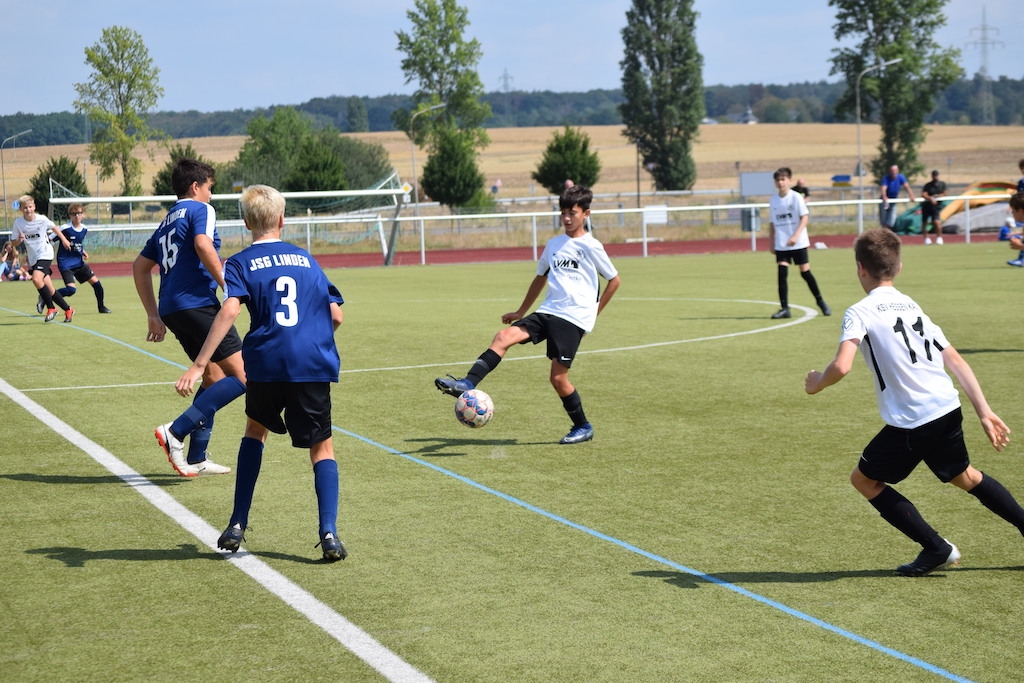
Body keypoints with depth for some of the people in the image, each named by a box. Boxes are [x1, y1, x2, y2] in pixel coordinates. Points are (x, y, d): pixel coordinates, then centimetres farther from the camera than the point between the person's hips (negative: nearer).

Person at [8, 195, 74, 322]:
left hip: (45, 254, -4)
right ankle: (68, 310, 19)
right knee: (50, 290, 3)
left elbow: (53, 227, 11)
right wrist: (19, 240, -20)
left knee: (36, 279, -27)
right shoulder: (18, 223, -5)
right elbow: (14, 243, 1)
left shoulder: (42, 220, -10)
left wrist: (63, 239, 19)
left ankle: (51, 308, -12)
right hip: (33, 258, 4)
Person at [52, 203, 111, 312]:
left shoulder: (84, 229, 5)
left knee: (95, 282, 6)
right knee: (71, 289, -21)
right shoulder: (65, 229, -16)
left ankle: (101, 307, 25)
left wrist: (83, 252, 8)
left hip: (79, 262, 7)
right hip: (65, 264, -7)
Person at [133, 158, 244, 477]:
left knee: (214, 378, 19)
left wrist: (154, 315, 25)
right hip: (197, 304, -9)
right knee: (242, 376, -10)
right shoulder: (200, 210, 1)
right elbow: (203, 246, -19)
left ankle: (196, 459, 15)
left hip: (171, 309, 9)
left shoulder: (167, 222, 26)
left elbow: (140, 266, 27)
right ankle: (176, 431, -19)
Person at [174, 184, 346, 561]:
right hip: (315, 366, 1)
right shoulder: (306, 259, 16)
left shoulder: (240, 264, 6)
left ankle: (237, 526, 20)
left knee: (256, 429, 25)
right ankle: (329, 533, -8)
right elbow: (336, 316, 12)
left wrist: (198, 365, -16)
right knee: (321, 447, 10)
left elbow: (229, 310, -12)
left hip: (266, 364, -1)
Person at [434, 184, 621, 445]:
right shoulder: (553, 244, 15)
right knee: (504, 336, -16)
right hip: (548, 311, 6)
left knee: (558, 377, -8)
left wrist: (595, 312, 2)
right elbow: (540, 278, 28)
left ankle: (583, 428, 10)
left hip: (574, 317, -6)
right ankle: (467, 384, -25)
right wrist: (521, 312, 29)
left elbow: (614, 280, 5)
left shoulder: (591, 246, -2)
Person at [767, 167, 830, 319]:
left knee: (805, 272, 1)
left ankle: (820, 301, 20)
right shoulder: (773, 200, 7)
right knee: (782, 274, -6)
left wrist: (796, 235, -20)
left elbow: (804, 217, -9)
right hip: (781, 244, 3)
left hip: (798, 243, -3)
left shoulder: (796, 197, -5)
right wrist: (771, 243, 12)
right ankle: (784, 308, -4)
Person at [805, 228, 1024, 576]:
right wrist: (984, 412, 14)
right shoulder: (913, 307, 18)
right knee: (964, 475, 30)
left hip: (911, 421, -7)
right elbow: (956, 361, 14)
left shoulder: (860, 312, -5)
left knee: (864, 479, 12)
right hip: (948, 408, 7)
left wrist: (817, 382, 1)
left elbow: (841, 366, -21)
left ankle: (936, 548, 8)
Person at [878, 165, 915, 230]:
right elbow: (883, 188, -38)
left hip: (893, 200, 3)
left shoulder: (900, 177, -9)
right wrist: (884, 197, -59)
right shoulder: (886, 178, -21)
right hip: (886, 200, -3)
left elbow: (906, 186, -18)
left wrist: (911, 196, -35)